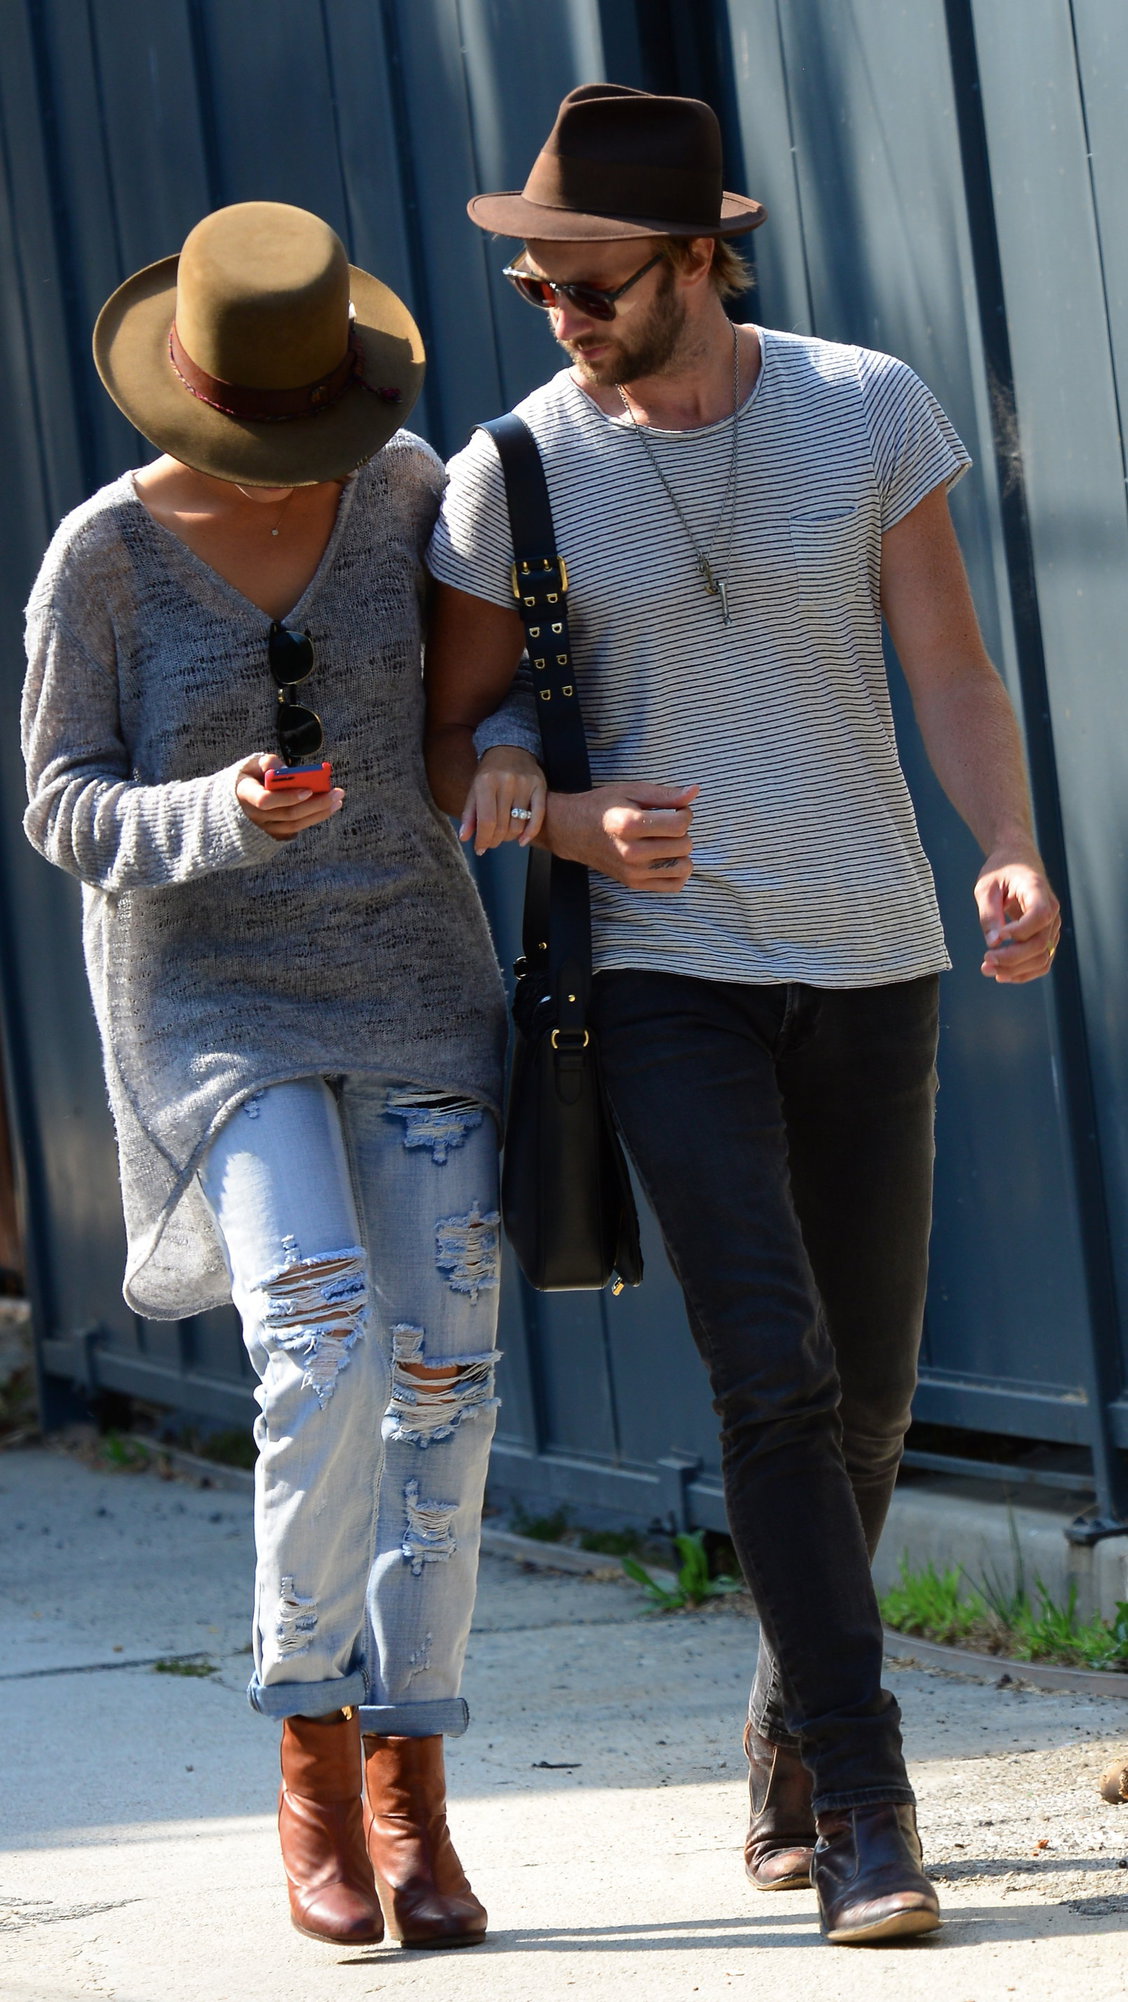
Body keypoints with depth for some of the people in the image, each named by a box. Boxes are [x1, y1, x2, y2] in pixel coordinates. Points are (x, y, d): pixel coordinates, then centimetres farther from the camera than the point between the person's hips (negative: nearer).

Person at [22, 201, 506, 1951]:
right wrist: (217, 818, -25)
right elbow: (66, 805, -4)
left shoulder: (403, 487, 0)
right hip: (209, 998, -3)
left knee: (439, 1382, -3)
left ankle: (408, 1791, 11)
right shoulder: (104, 555, -8)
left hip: (411, 979, 3)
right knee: (326, 1356, -22)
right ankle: (314, 1771, -5)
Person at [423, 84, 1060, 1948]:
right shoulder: (516, 470, -5)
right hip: (670, 976, -2)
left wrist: (1014, 858, -21)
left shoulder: (868, 408, -3)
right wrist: (571, 818, -17)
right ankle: (862, 1803, -12)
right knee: (776, 1376, -15)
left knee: (868, 1390, 9)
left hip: (870, 964, 2)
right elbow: (450, 740, 4)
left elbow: (952, 671, -3)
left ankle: (789, 1746, 31)